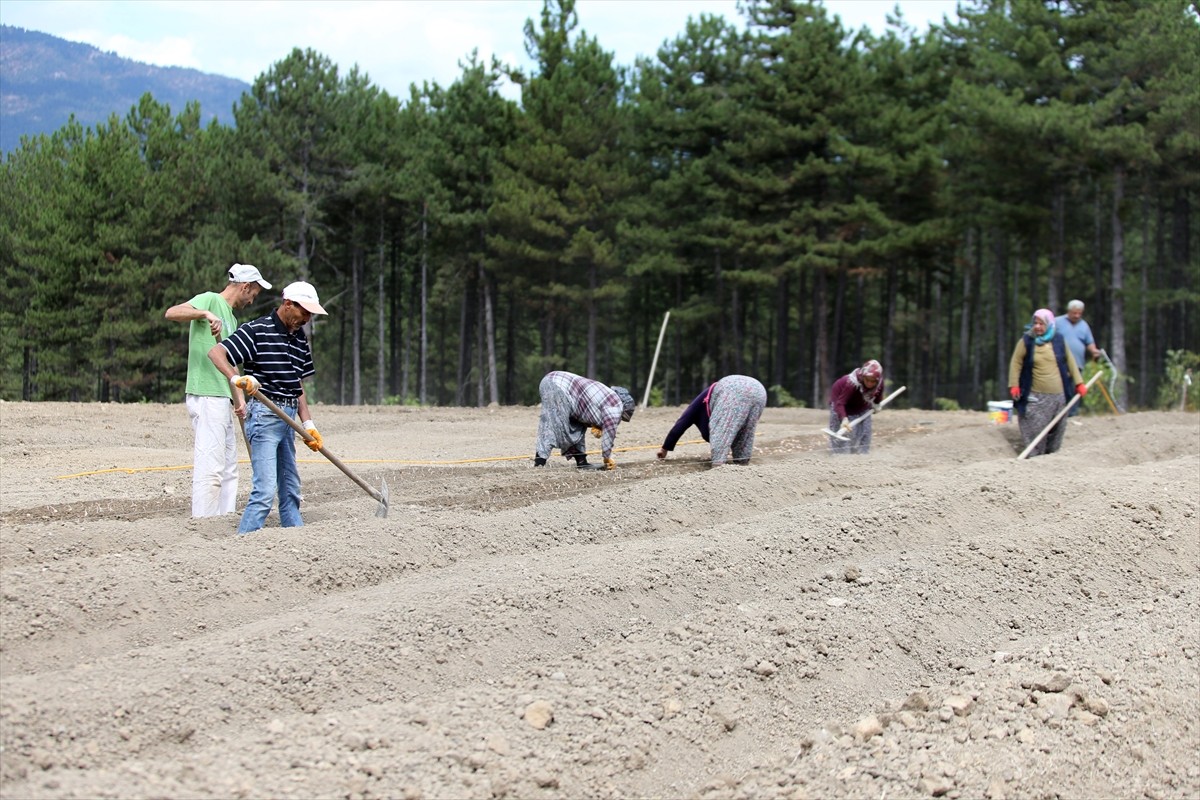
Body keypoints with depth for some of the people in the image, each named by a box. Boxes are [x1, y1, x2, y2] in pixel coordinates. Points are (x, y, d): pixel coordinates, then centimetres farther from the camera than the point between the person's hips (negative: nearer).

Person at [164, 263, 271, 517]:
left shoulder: (230, 318, 23)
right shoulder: (210, 300, -5)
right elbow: (171, 313, -22)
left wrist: (239, 399, 15)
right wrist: (205, 313, -36)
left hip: (221, 399, 10)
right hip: (206, 397, -10)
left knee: (228, 469, 13)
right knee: (210, 468, -13)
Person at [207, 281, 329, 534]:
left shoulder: (300, 338, 14)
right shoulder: (257, 330, -10)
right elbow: (216, 352, -16)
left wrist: (308, 424, 12)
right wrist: (236, 379, -33)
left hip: (288, 417, 8)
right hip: (264, 415, -8)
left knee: (290, 491, 13)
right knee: (265, 490, -15)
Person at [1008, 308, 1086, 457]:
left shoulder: (1059, 341, 6)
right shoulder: (1026, 342, -1)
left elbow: (1070, 361, 14)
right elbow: (1016, 363, 1)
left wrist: (1079, 383, 12)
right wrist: (1014, 385, -7)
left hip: (1058, 396, 3)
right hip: (1035, 397, -3)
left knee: (1056, 433, 7)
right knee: (1035, 433, -8)